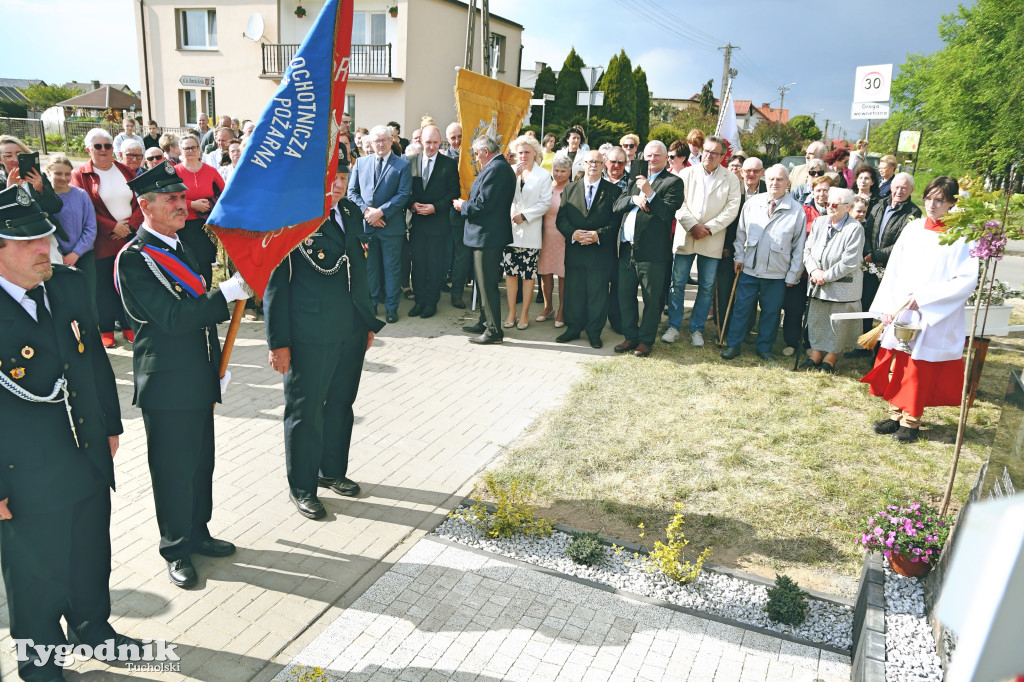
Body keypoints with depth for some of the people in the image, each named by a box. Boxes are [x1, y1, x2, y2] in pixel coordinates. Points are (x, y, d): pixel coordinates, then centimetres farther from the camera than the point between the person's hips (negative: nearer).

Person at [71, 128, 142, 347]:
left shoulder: (124, 171, 11)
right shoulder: (80, 175, -1)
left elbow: (140, 202, 6)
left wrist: (130, 224, -9)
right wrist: (113, 227, -14)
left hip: (130, 237, 3)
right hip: (102, 243, -3)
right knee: (104, 286, 4)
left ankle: (128, 326, 18)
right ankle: (106, 329, 16)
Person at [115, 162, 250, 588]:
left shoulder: (181, 246, 12)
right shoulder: (135, 258, -15)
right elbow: (173, 318, -25)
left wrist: (216, 370, 18)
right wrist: (231, 290, -28)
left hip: (198, 379, 8)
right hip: (167, 382, -8)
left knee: (201, 461, 17)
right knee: (174, 467, 5)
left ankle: (198, 533, 35)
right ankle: (176, 551, 22)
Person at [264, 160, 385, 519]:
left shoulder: (351, 212, 9)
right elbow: (275, 284, -12)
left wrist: (369, 321, 17)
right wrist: (279, 341, -13)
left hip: (351, 333, 7)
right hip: (309, 337, -7)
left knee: (341, 403, 19)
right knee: (305, 410, 7)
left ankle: (333, 470, 39)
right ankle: (302, 487, 25)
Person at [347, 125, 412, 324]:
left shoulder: (402, 165, 0)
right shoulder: (361, 163, 10)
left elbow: (403, 194, -8)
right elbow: (352, 191, 7)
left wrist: (381, 211, -16)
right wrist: (366, 210, -9)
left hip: (391, 225, -3)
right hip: (366, 224, 3)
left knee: (392, 267, 4)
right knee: (369, 266, 11)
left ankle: (391, 307, 14)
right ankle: (371, 303, 23)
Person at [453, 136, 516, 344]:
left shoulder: (495, 169, -17)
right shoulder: (501, 167, 15)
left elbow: (484, 203, -23)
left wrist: (463, 206, -7)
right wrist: (467, 204, 11)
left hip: (487, 235, -11)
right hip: (490, 235, 11)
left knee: (487, 284, -5)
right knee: (484, 281, 18)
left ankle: (493, 330, 2)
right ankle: (485, 322, 28)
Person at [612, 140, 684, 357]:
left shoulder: (673, 182, 0)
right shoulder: (635, 180, 19)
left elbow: (668, 212, -13)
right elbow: (617, 205, 10)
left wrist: (649, 193, -19)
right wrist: (634, 199, -8)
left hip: (652, 251, -6)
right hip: (627, 248, 6)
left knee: (652, 299, 3)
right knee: (625, 296, 11)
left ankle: (645, 340, 15)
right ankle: (631, 337, 24)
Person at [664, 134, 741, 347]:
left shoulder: (731, 180, 5)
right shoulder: (687, 173, 6)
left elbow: (731, 209, -3)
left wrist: (709, 228, -13)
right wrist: (692, 226, -13)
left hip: (712, 240, 0)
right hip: (685, 236, 0)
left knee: (706, 287, 5)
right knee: (677, 283, 2)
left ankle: (697, 328, 17)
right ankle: (674, 326, 14)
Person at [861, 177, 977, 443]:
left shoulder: (962, 236, -7)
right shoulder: (913, 228, 5)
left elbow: (967, 280, -12)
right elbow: (893, 269, 5)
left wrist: (925, 296, -18)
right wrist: (887, 306, -3)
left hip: (934, 318, -4)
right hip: (899, 313, 4)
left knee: (919, 370, 3)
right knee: (896, 365, 9)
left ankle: (911, 421, 17)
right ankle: (895, 413, 23)